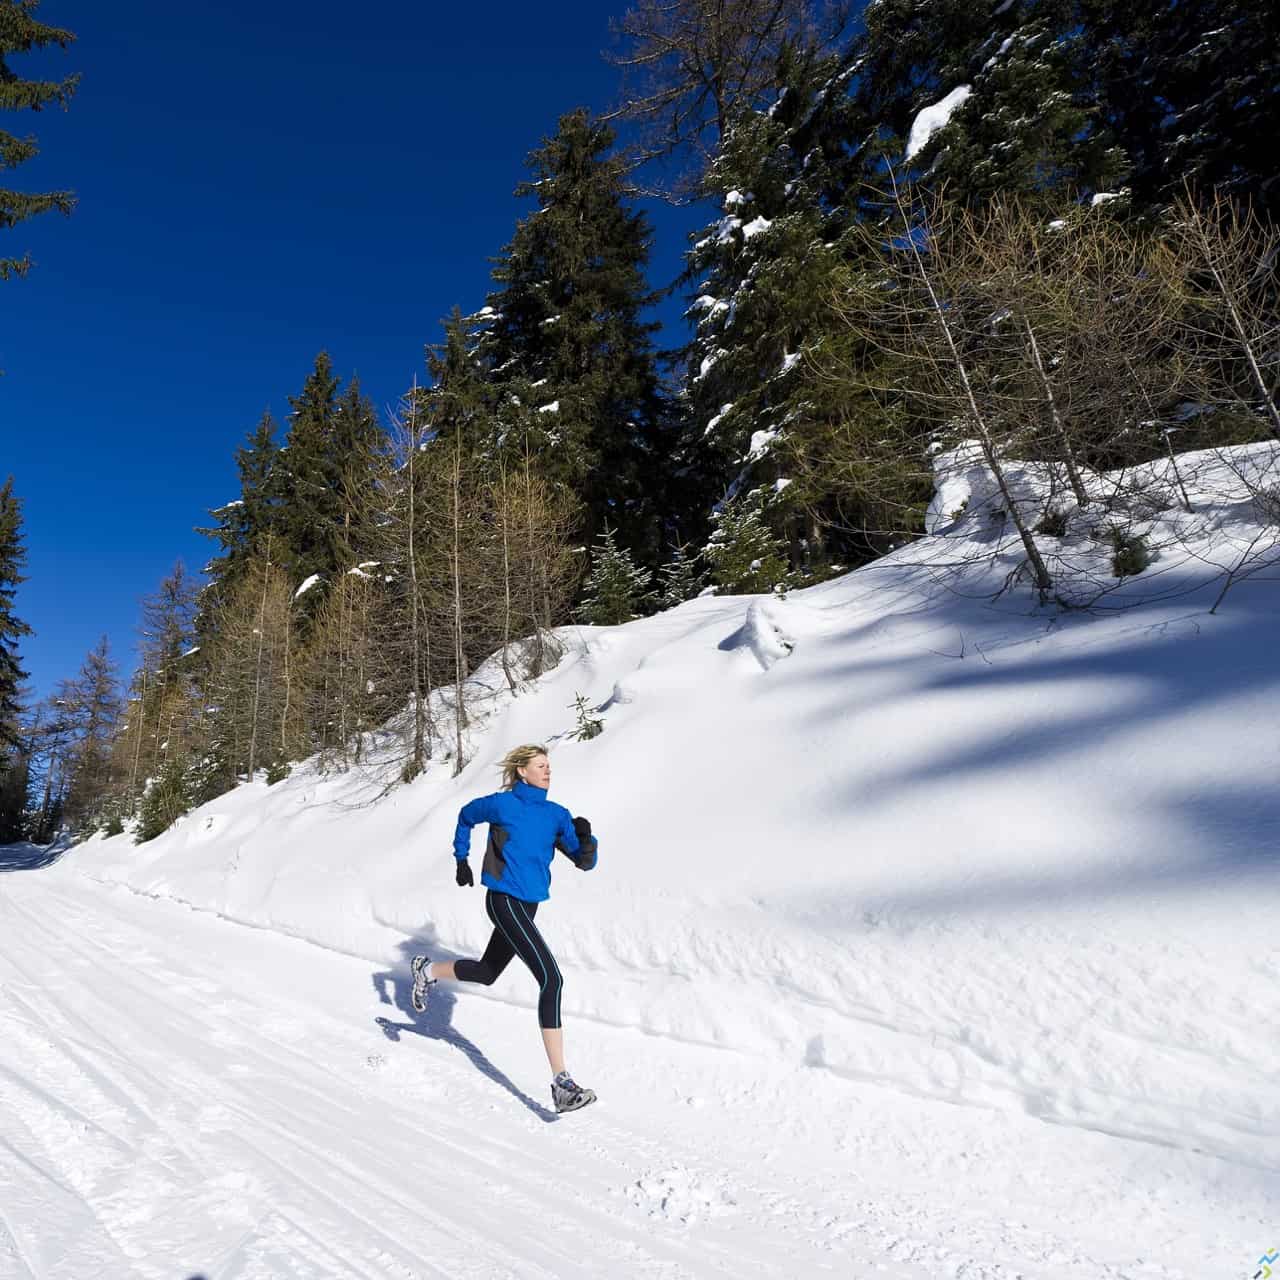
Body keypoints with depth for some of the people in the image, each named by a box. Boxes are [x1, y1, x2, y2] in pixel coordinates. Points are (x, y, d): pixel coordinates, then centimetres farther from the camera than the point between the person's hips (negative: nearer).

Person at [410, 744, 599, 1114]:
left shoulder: (556, 815, 4)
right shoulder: (502, 804, -8)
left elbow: (584, 862, 2)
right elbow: (466, 816, 12)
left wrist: (585, 838, -18)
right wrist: (461, 860, 15)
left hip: (527, 905, 7)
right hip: (505, 901, -7)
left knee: (485, 973, 24)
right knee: (551, 979, -17)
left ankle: (428, 970, 51)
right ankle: (561, 1083, -14)